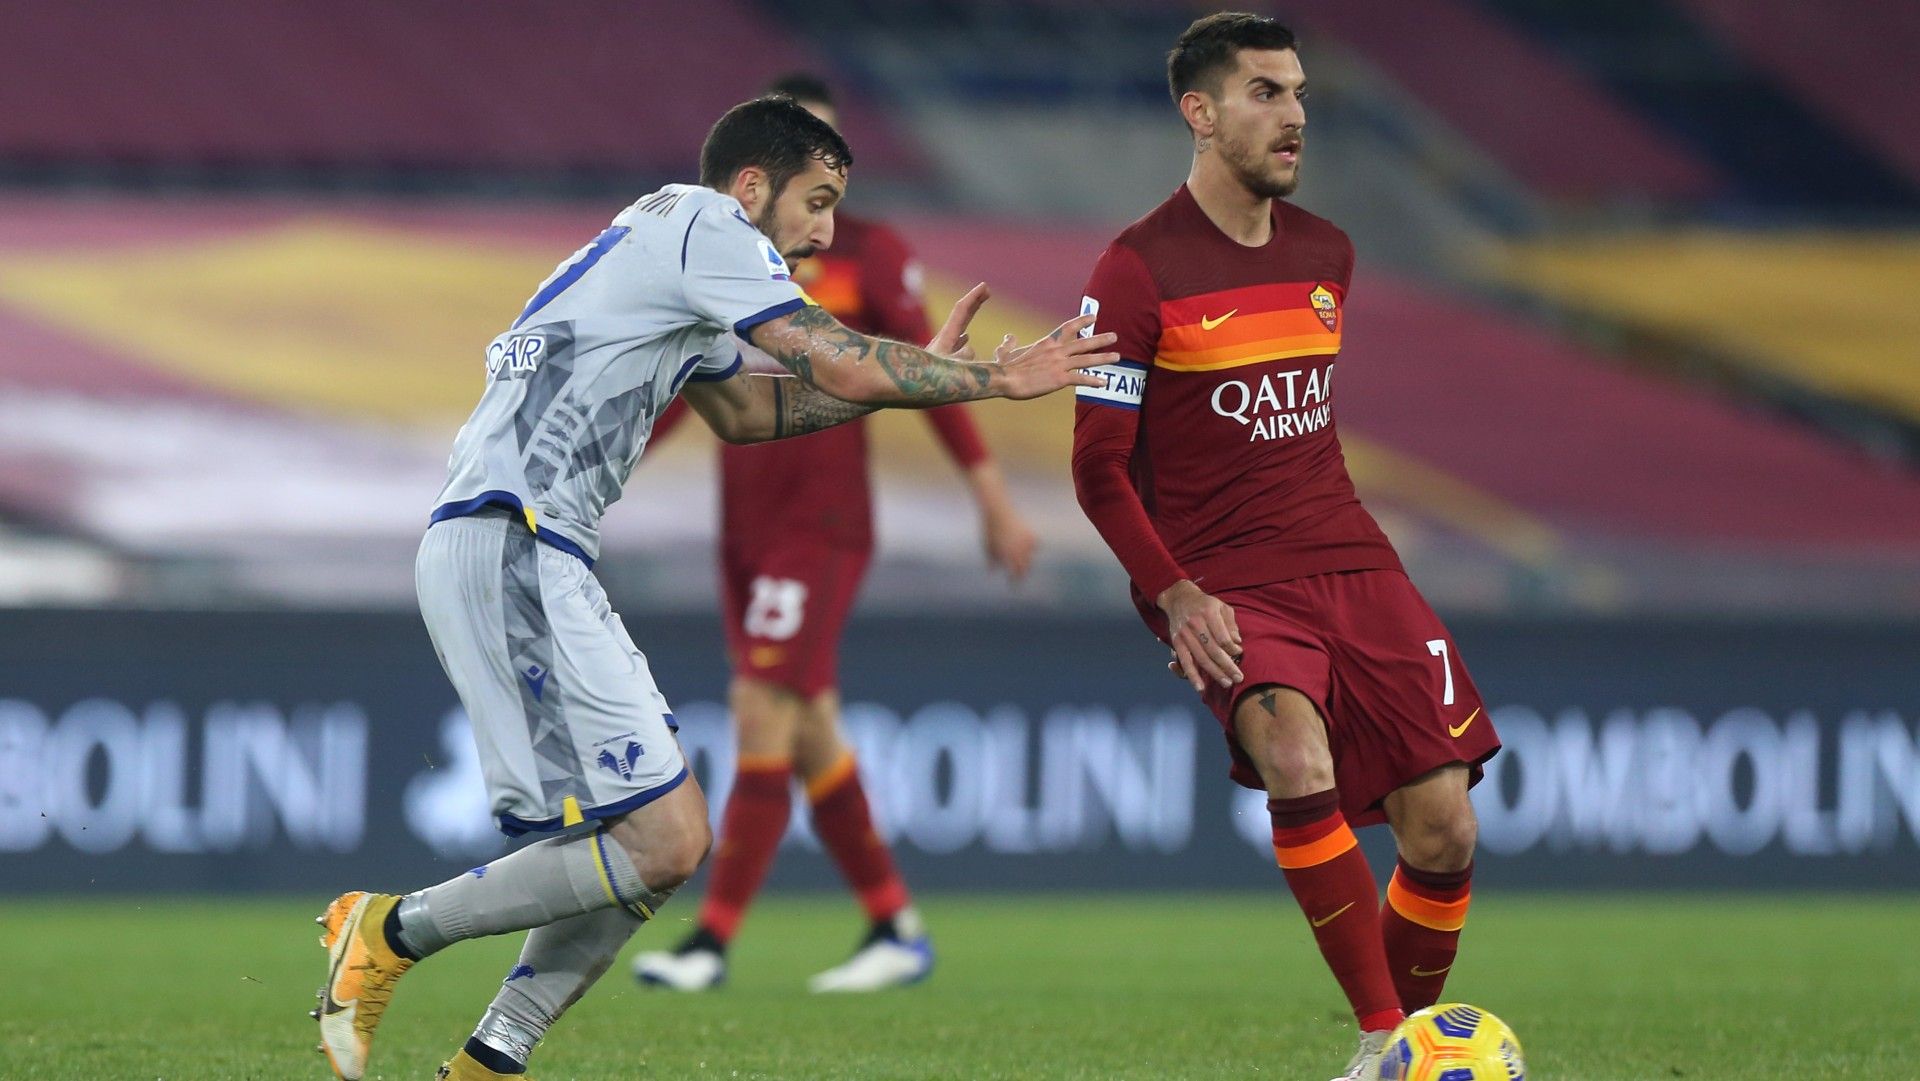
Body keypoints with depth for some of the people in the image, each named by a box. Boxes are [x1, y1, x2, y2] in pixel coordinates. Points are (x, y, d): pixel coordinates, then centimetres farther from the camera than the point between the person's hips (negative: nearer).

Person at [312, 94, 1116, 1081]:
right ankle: (393, 932, -5)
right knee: (658, 843, -15)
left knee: (661, 842, 10)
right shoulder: (702, 223, -4)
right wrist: (997, 378, 5)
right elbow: (846, 370, -8)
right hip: (506, 547, -11)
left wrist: (923, 372, 32)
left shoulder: (677, 258, 26)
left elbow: (742, 410, 38)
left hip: (532, 561, 11)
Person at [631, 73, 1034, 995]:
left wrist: (992, 496, -3)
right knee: (809, 738, 8)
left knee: (762, 712, -14)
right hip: (744, 528, 6)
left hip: (822, 528, -6)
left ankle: (711, 943, -13)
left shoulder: (870, 255, -3)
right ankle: (897, 928, 19)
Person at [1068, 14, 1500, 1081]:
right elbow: (1100, 465, -5)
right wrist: (1173, 592, -14)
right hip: (1228, 585, -6)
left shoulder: (1326, 254, 13)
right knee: (1300, 766, -32)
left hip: (1351, 564, 6)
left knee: (1443, 832, -4)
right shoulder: (1139, 272, -5)